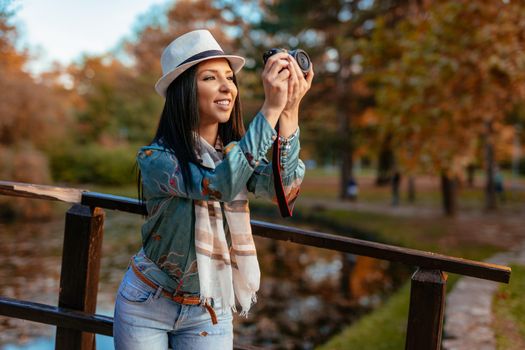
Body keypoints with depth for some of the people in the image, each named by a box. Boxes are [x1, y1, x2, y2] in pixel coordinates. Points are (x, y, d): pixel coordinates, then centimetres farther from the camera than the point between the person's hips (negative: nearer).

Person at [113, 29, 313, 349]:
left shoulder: (238, 153, -6)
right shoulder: (155, 158, -20)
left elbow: (283, 189, -25)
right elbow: (219, 185, -37)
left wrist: (290, 111, -36)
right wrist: (270, 108, -41)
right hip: (147, 306, -3)